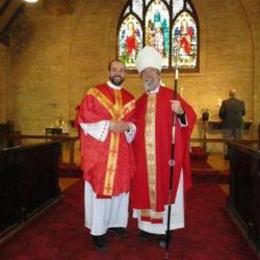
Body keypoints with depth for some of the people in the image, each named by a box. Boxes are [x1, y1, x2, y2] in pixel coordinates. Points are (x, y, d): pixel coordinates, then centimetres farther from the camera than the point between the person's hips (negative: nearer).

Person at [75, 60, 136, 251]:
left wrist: (128, 126, -10)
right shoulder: (94, 93, 0)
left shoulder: (130, 98, 13)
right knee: (99, 188, 0)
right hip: (99, 151, -4)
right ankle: (98, 230, 11)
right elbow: (83, 118, -7)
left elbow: (135, 123, 13)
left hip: (122, 153, 4)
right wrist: (108, 124, -16)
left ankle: (115, 222, 28)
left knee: (119, 186, 11)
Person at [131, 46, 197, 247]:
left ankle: (165, 228, 17)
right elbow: (136, 128, 14)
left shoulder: (170, 96, -2)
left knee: (165, 188, 4)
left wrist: (181, 112, -32)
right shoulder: (140, 102, 12)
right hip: (144, 156, 5)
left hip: (165, 155, -4)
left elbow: (190, 118, -12)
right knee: (146, 188, 10)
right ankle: (148, 225, 25)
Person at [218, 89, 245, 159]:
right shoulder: (241, 102, -3)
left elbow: (221, 113, -12)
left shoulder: (225, 102, -11)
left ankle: (227, 154, 8)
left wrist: (224, 118, 8)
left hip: (227, 124, -2)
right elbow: (243, 113, 7)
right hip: (238, 124, 2)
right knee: (237, 140, 11)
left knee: (227, 140, 6)